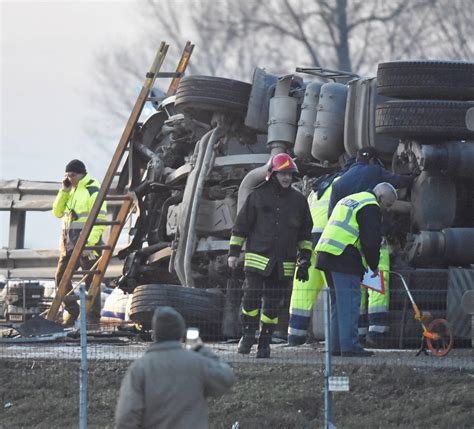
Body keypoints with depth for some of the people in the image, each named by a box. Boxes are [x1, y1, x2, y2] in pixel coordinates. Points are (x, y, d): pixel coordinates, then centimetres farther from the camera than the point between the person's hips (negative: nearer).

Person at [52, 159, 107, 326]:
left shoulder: (93, 190, -8)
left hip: (87, 243, -8)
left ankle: (93, 317, 0)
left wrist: (90, 242, -22)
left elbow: (100, 219, -15)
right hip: (68, 242, 8)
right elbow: (58, 212, 15)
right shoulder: (70, 191, 17)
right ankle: (71, 311, 15)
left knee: (91, 280, -3)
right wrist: (64, 190, 5)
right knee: (61, 277, 6)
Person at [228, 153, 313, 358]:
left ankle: (264, 342, 13)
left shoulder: (298, 201, 10)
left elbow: (305, 232, 19)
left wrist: (304, 258, 12)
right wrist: (234, 252, 2)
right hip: (258, 259, -2)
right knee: (251, 297, -13)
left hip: (284, 264, 2)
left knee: (273, 305, 4)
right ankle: (248, 335, 4)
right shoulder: (258, 196, 2)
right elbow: (241, 226, 7)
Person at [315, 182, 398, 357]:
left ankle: (337, 345, 15)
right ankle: (350, 346, -12)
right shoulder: (370, 208, -5)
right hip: (344, 257, -9)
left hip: (325, 254, 9)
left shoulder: (348, 201, 26)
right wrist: (374, 265, 3)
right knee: (349, 302, -8)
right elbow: (371, 241, -12)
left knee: (338, 301, 15)